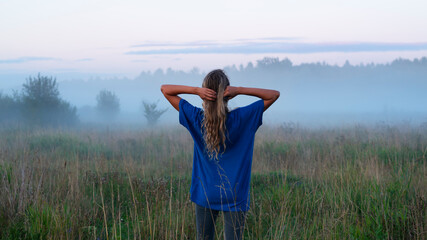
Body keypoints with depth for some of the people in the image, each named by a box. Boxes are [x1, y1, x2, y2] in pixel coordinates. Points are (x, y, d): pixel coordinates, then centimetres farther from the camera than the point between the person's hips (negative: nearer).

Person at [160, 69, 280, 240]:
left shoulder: (196, 118, -10)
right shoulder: (241, 118, -14)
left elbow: (165, 89, -1)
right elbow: (274, 95, -4)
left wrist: (195, 90, -17)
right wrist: (240, 90, -16)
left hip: (205, 195, 1)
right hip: (235, 197, -1)